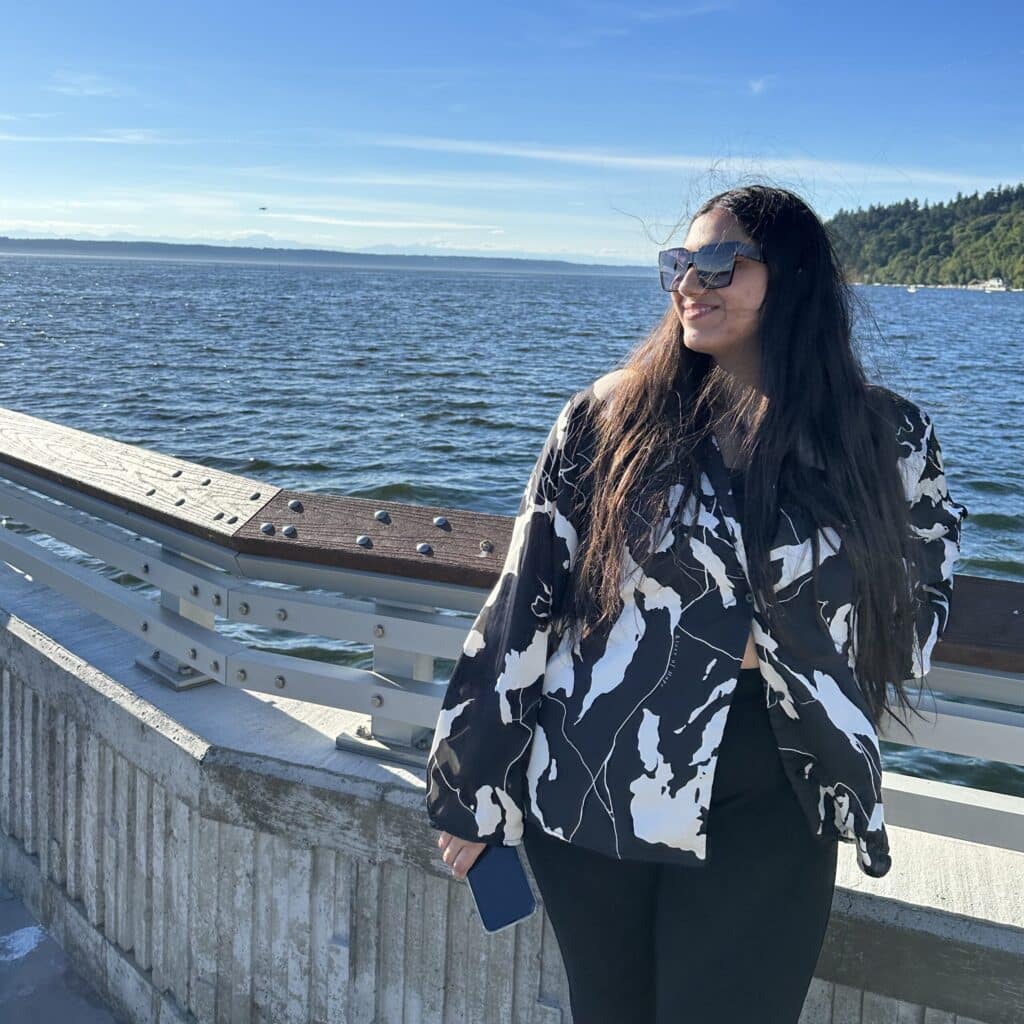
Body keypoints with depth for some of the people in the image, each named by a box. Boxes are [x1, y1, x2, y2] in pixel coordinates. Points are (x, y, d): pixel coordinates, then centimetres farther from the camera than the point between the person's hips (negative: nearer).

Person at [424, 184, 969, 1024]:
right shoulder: (609, 417, -7)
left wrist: (841, 718, 9)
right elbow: (525, 599, -5)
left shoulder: (886, 438, -4)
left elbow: (930, 556, 17)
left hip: (770, 821, 0)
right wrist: (472, 783, -3)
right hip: (591, 794, 0)